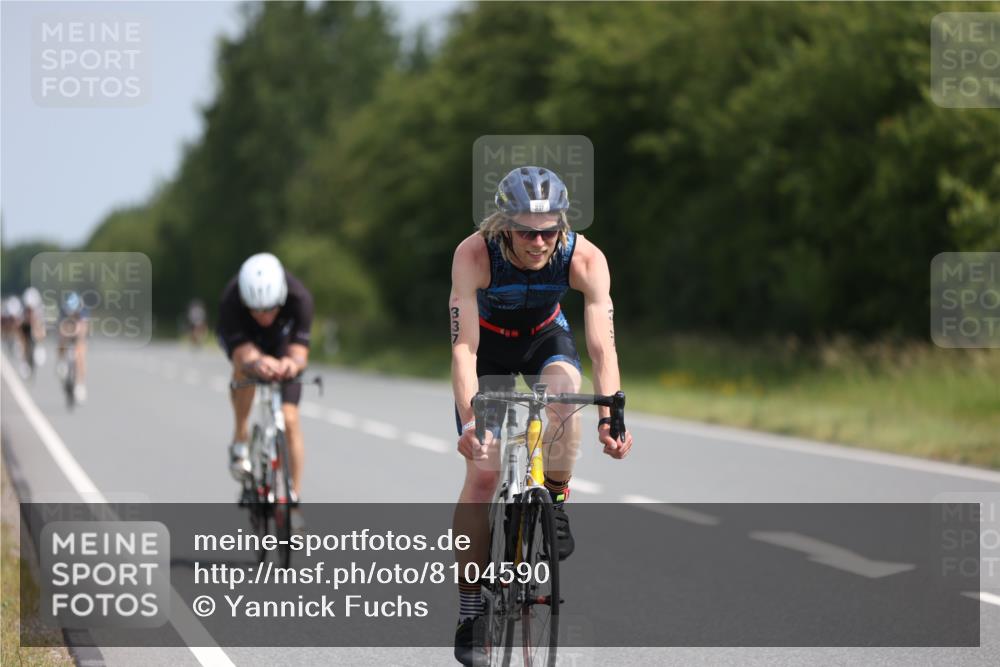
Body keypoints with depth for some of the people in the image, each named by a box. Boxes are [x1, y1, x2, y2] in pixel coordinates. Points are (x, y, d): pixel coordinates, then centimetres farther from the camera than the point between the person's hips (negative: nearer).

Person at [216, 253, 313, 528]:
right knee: (245, 368, -36)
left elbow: (300, 352, -42)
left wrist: (293, 363, -66)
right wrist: (255, 363, -68)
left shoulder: (299, 297, -38)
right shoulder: (231, 300, -40)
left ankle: (294, 500, 1)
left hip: (281, 341, 1)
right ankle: (240, 439, -13)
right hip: (243, 336, -1)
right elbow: (241, 355, -45)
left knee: (289, 420, -10)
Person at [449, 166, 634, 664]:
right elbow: (464, 346, -37)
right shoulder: (474, 255, -35)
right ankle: (469, 609, 0)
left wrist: (610, 419, -49)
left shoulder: (585, 259, -31)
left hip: (545, 337, 1)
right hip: (489, 343, -1)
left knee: (565, 398, -34)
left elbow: (602, 346, -35)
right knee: (482, 473, -10)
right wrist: (470, 421, -50)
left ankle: (554, 505, -7)